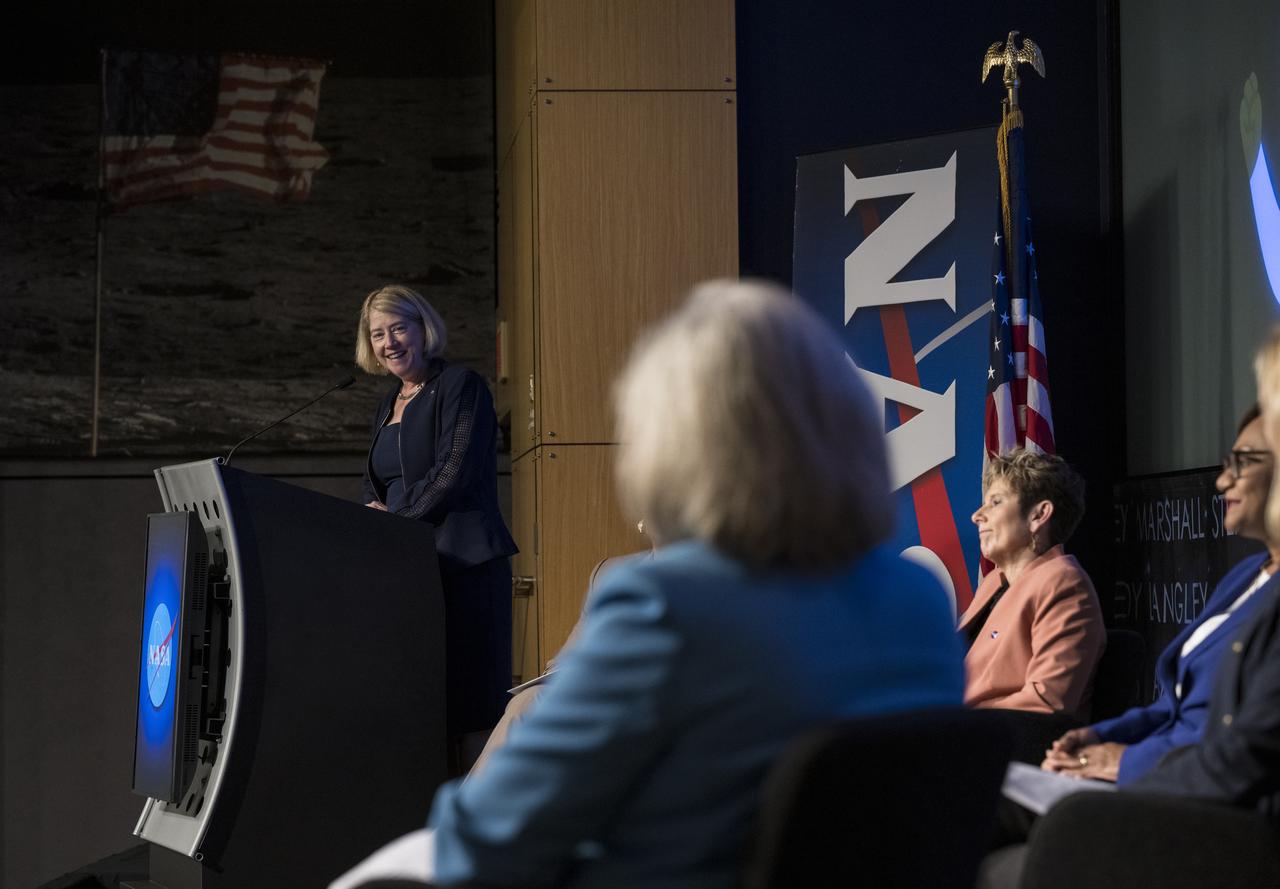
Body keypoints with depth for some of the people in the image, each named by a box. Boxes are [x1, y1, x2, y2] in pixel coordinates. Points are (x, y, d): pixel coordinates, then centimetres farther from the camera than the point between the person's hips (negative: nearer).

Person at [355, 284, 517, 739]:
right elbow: (374, 482, 26)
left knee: (464, 695, -11)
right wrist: (374, 510, 3)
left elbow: (454, 472, -12)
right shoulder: (388, 403, 22)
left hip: (463, 561, -7)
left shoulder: (460, 386, -3)